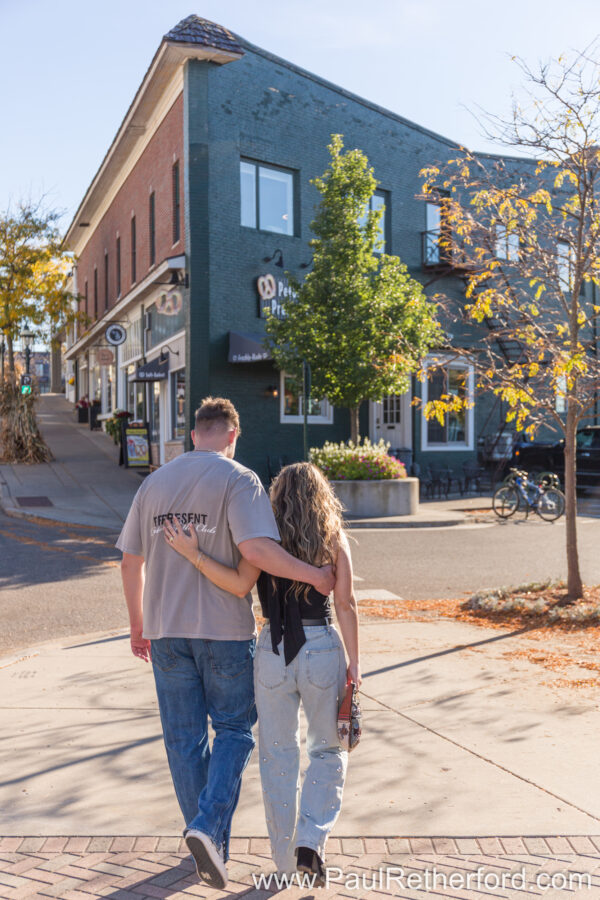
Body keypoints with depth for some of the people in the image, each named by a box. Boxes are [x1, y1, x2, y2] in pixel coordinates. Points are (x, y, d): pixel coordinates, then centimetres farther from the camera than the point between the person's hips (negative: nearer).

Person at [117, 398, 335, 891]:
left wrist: (138, 624, 19)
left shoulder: (154, 483, 7)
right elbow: (255, 547, -25)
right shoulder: (239, 480, -10)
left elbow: (131, 560, 10)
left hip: (167, 631, 5)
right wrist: (314, 573, -14)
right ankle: (208, 827, -4)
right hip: (225, 629, -4)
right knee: (234, 729, 12)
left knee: (184, 738, 14)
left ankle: (211, 848, 25)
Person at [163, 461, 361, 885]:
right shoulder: (335, 539, 0)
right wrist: (354, 661, -1)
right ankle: (311, 842, 6)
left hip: (273, 651, 1)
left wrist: (194, 555, -15)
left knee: (279, 754, 15)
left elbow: (240, 584, -17)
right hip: (322, 648, 0)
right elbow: (346, 603, -5)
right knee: (329, 749, 18)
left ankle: (286, 858, 23)